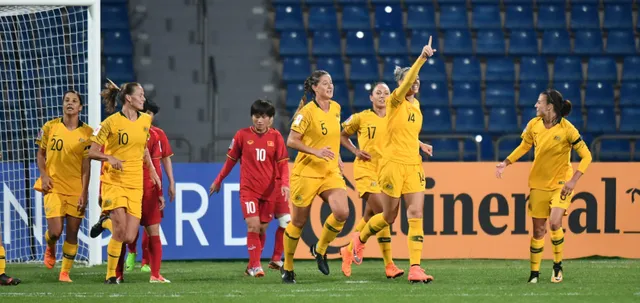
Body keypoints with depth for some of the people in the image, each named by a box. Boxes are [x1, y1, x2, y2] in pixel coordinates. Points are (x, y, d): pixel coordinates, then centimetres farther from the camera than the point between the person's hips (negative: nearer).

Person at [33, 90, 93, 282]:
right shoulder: (50, 127, 1)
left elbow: (86, 165, -2)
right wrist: (43, 175, -5)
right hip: (53, 187, 0)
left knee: (72, 232, 1)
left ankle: (65, 272, 13)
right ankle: (50, 248, 27)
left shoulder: (87, 133, -1)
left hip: (76, 189, 0)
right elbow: (40, 154, 11)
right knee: (55, 231, -9)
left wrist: (84, 192, -7)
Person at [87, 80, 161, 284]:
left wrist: (152, 170, 22)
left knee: (129, 238, -4)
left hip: (135, 184, 5)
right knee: (120, 231, -20)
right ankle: (110, 275, -4)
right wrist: (110, 158, -23)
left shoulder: (146, 120, 8)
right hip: (113, 181, -5)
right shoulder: (111, 122, -8)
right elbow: (92, 152, -5)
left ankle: (106, 220, 29)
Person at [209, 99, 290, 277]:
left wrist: (285, 183, -17)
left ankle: (251, 266, 21)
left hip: (270, 190, 2)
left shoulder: (276, 137, 0)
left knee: (262, 228, 7)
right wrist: (218, 181, 15)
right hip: (248, 189, -2)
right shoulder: (242, 135, -1)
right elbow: (231, 160, 10)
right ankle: (255, 266, -11)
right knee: (253, 225, -16)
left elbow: (282, 163, -2)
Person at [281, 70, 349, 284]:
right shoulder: (308, 111, -13)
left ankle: (320, 249, 8)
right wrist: (316, 152, -24)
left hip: (331, 172, 5)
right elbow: (291, 141, -14)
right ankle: (287, 267, 21)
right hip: (306, 172, -5)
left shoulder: (335, 108, 6)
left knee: (342, 212, -17)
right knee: (299, 221, 3)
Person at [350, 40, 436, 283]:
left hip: (413, 166, 5)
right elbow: (406, 82, -27)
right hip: (393, 163, -5)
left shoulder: (415, 104, 12)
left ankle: (415, 268, -13)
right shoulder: (395, 101, -7)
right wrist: (422, 58, -36)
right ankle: (360, 239, 36)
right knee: (389, 216, 5)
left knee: (416, 215, -8)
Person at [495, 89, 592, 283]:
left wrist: (573, 180, -22)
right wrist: (505, 163, 3)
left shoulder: (567, 129, -18)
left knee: (554, 223, -22)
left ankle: (558, 266, -1)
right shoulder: (534, 125, -4)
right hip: (539, 183, 4)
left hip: (561, 183, -4)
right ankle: (534, 272, 16)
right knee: (538, 229, 4)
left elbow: (586, 156, -14)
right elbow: (524, 146, 14)